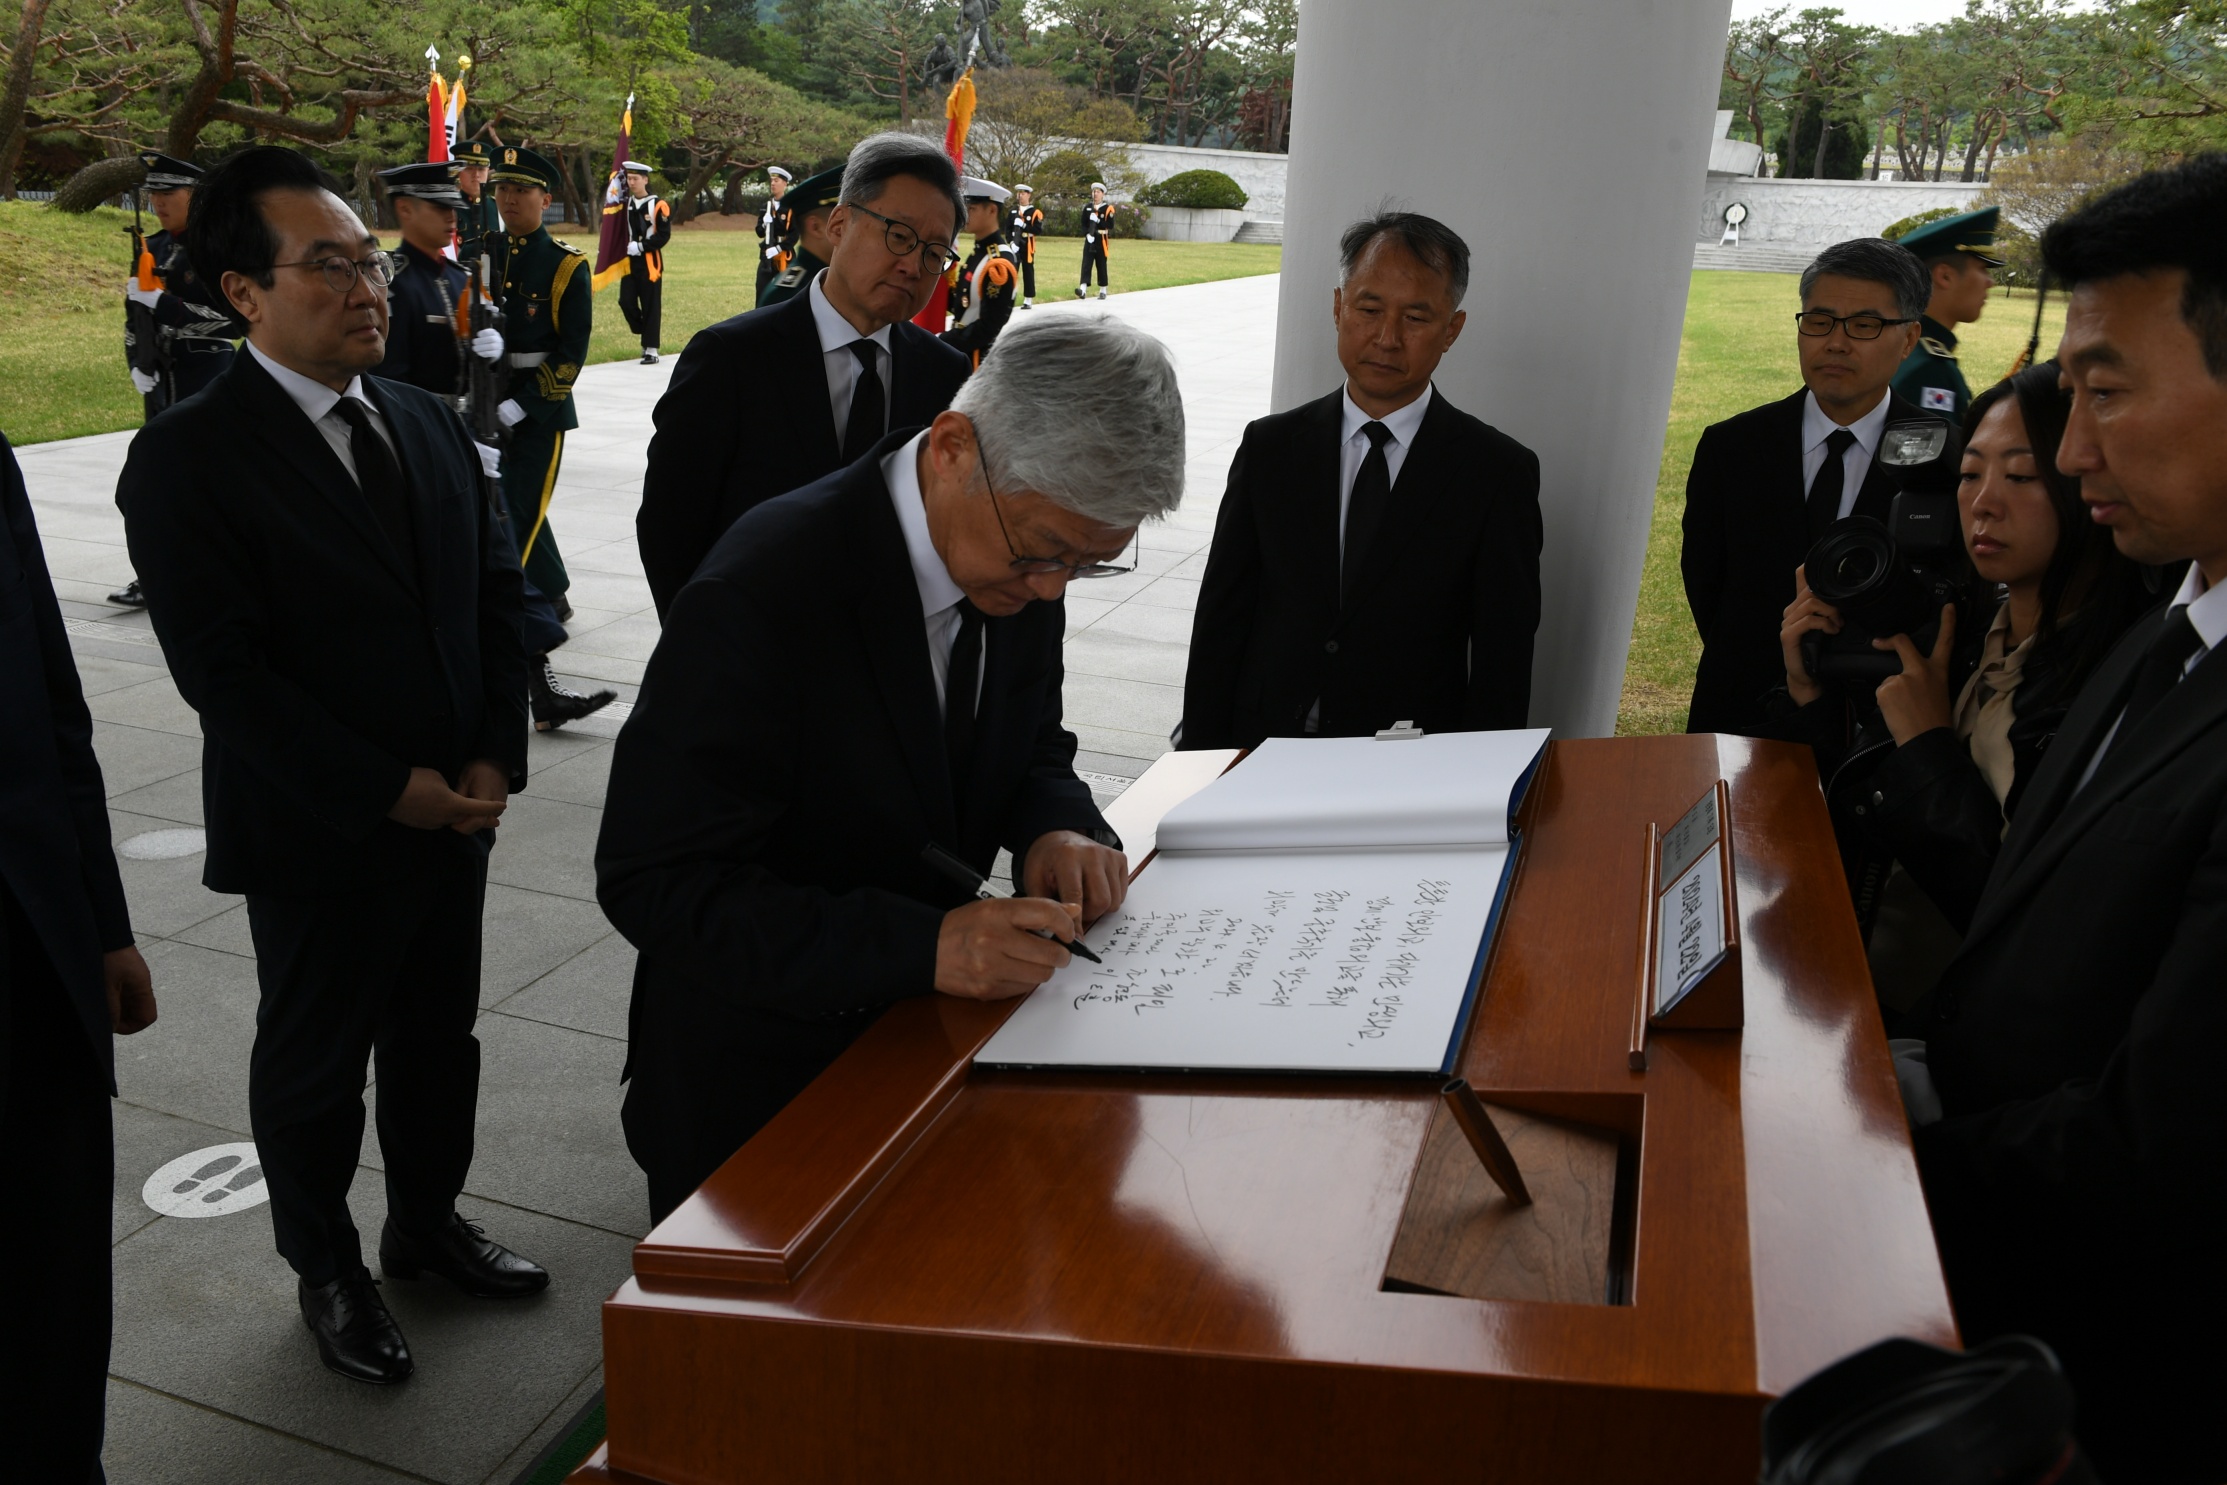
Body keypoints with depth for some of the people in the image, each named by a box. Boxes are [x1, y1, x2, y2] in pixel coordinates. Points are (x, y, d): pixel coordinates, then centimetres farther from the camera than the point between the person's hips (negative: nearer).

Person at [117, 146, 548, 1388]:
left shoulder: (433, 424, 5)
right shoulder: (189, 456, -13)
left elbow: (497, 588, 7)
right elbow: (221, 669, -18)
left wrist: (497, 754, -4)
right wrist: (385, 791, -18)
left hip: (457, 810, 5)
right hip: (314, 834, -5)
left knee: (440, 1035, 19)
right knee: (315, 1063, 14)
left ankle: (428, 1219, 42)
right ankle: (329, 1271, 35)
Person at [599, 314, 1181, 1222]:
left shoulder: (1023, 549, -7)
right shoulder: (761, 592, -28)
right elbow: (654, 884, -28)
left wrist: (1056, 828, -14)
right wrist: (922, 944, -36)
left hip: (922, 1044, 6)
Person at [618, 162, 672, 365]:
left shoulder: (658, 206, -8)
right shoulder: (626, 204, 9)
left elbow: (664, 236, -12)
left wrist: (640, 246, -18)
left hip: (650, 263, -5)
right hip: (629, 262, 5)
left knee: (650, 307, -2)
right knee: (626, 302, 0)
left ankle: (651, 350, 3)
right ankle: (645, 337, 20)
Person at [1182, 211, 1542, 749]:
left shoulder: (1500, 472, 1)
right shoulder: (1269, 447, 7)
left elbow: (1503, 668, 1)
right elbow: (1219, 624, 7)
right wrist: (1203, 763, -1)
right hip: (1261, 761, 2)